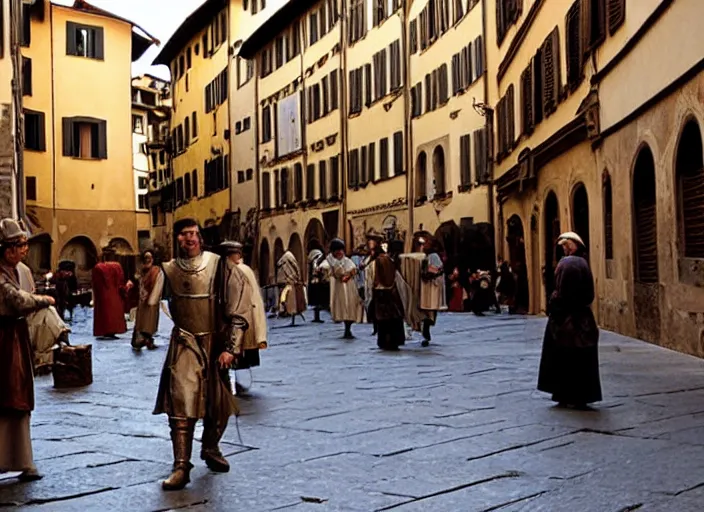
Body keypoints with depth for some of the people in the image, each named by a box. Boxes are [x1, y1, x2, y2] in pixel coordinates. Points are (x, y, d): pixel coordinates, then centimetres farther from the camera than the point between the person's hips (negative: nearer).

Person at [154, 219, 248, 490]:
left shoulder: (220, 266, -10)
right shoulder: (169, 270, -3)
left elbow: (239, 310, -10)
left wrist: (231, 348, -13)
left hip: (216, 344, 0)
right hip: (184, 345, 0)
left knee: (218, 403, 12)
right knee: (181, 402, -12)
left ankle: (210, 449, 37)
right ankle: (181, 466, -7)